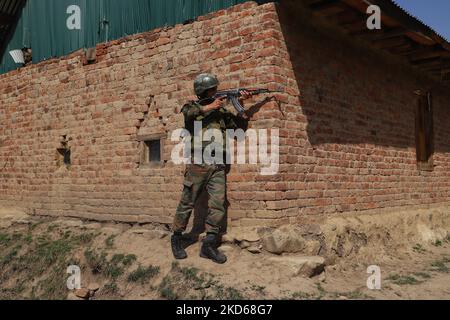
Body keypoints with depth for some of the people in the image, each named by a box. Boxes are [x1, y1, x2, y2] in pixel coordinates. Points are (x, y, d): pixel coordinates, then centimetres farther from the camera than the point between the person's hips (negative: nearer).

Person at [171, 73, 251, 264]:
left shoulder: (221, 111, 18)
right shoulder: (192, 106, 6)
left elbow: (240, 126, 17)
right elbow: (188, 113, -19)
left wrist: (241, 105, 6)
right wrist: (209, 107, -12)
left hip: (218, 165, 4)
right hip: (198, 163, -4)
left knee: (218, 205, -3)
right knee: (187, 203, 3)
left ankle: (209, 245, 5)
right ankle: (177, 239, 18)